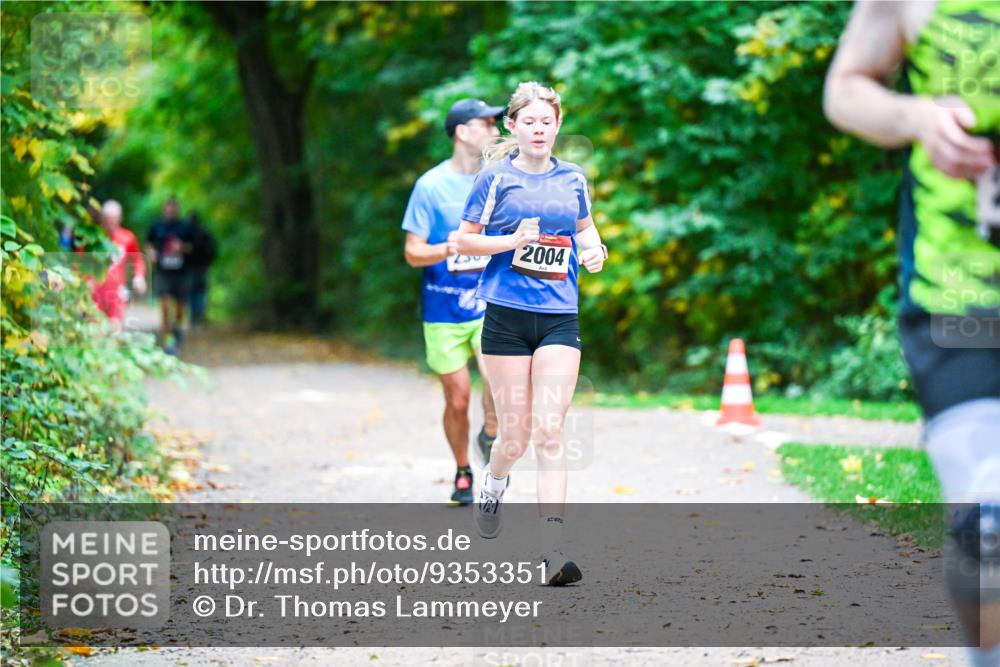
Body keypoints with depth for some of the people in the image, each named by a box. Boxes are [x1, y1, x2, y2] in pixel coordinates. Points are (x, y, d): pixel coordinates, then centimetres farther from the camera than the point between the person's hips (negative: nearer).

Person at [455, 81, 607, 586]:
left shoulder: (572, 179, 9)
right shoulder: (496, 178, 0)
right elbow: (463, 241, 2)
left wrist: (594, 249, 5)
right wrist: (512, 240, -13)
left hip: (559, 317, 2)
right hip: (507, 315, -2)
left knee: (549, 432, -9)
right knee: (515, 435, 2)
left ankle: (552, 552, -13)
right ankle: (492, 481, 40)